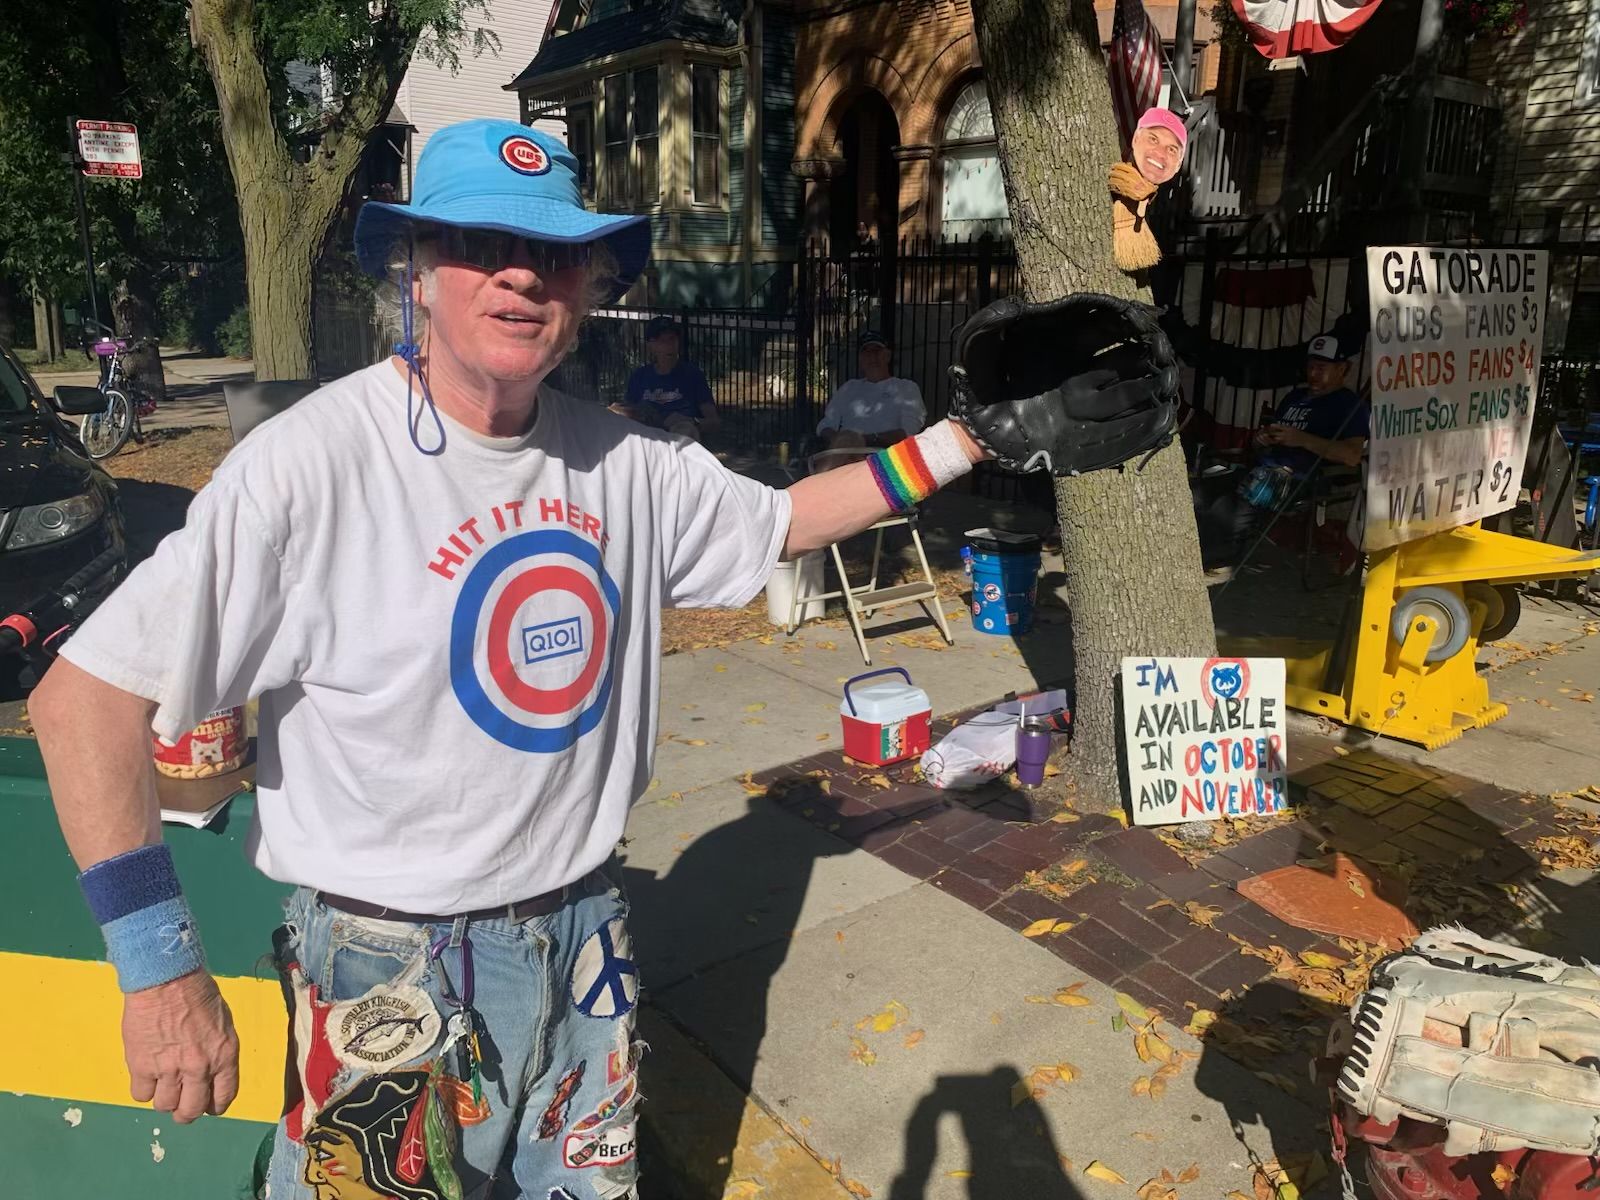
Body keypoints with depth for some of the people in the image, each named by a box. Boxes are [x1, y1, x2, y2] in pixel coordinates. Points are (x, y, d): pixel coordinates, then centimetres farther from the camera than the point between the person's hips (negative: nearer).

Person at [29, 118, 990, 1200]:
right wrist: (159, 965, -17)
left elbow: (784, 521, 10)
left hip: (587, 939, 5)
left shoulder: (628, 462, -4)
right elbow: (87, 692, -17)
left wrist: (955, 444, 5)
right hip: (392, 978, -5)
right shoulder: (313, 462, -20)